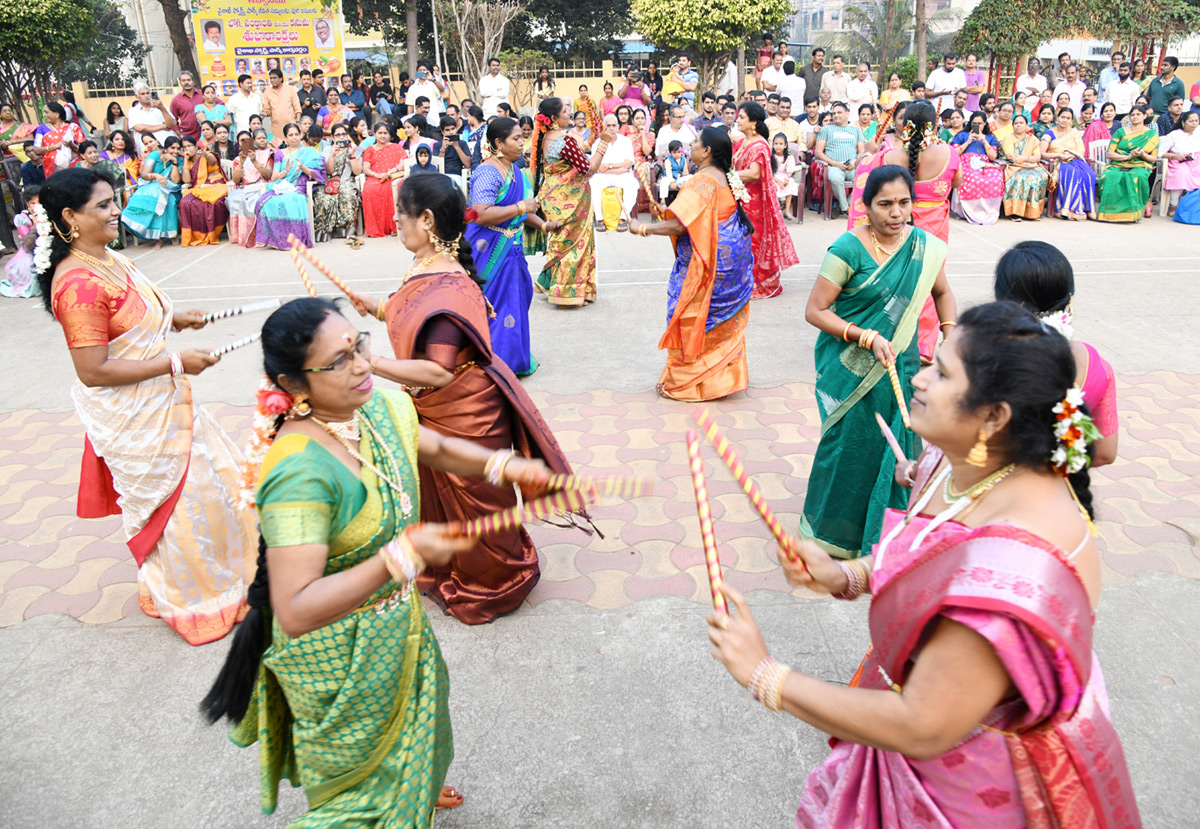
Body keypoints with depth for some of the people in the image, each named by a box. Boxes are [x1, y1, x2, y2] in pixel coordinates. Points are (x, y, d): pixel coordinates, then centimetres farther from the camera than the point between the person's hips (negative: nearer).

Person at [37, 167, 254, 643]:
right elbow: (93, 370, -27)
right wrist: (175, 362, -23)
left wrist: (171, 318, 5)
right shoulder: (80, 284, -26)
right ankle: (190, 603, 30)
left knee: (209, 477, 22)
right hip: (134, 416, -10)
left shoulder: (106, 259, 4)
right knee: (176, 501, 7)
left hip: (158, 401, 10)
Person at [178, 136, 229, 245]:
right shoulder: (187, 163, 22)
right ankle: (197, 235, -23)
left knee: (214, 202, -38)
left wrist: (206, 155, -41)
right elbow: (186, 180, 5)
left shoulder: (207, 155, 12)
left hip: (215, 186, -3)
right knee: (185, 202, -30)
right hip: (197, 189, 3)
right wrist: (186, 160, 9)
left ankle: (212, 235, -21)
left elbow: (212, 161, -15)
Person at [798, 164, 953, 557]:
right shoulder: (849, 248, -15)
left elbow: (942, 293, 18)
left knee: (898, 444, 8)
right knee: (849, 446, 6)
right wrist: (867, 337, -22)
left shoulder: (925, 247, 1)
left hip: (899, 366, 5)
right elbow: (815, 311, -14)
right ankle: (832, 528, 29)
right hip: (850, 369, -4)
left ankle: (887, 529, 30)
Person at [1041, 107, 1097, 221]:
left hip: (1075, 161, 3)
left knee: (1088, 175, -31)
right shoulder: (1049, 133, 11)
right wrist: (1058, 155, -16)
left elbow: (1081, 152, 9)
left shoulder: (1075, 132, 20)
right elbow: (1042, 154, -3)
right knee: (1072, 173, -37)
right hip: (1057, 164, -3)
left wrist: (1071, 155, -13)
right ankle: (1077, 211, -39)